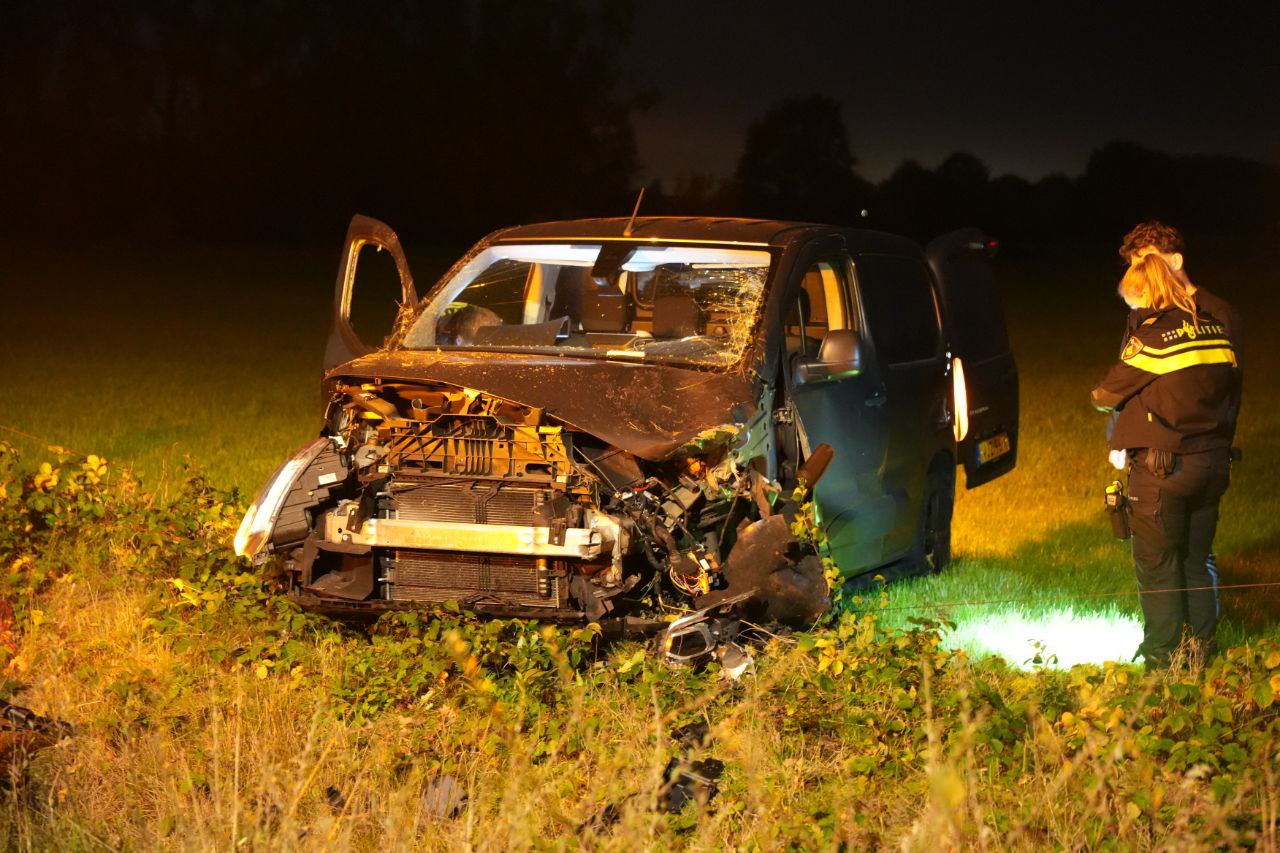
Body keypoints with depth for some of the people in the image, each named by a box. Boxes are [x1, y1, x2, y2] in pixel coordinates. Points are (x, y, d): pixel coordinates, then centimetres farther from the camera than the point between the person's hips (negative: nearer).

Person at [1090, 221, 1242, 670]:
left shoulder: (1151, 335, -15)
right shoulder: (1220, 321, 4)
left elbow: (1111, 391, -4)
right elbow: (1231, 391, 11)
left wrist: (1101, 397, 19)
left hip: (1161, 465, -7)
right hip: (1213, 460, 7)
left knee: (1158, 565, 3)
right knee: (1198, 560, 17)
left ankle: (1163, 659, 7)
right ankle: (1202, 646, 23)